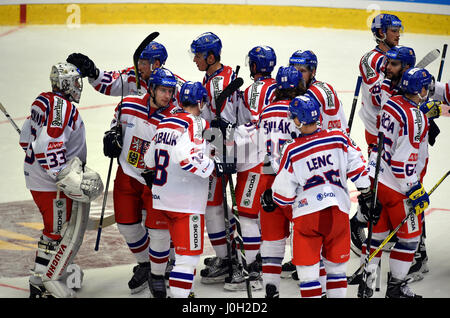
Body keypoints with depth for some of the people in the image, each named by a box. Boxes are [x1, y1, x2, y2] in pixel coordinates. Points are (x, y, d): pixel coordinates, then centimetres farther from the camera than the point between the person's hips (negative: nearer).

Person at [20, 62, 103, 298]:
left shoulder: (42, 101, 10)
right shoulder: (63, 107, -20)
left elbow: (27, 138, 19)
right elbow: (48, 147, -29)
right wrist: (68, 178, -25)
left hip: (36, 178, 10)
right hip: (53, 185, -10)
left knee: (54, 231, 21)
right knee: (67, 234, -2)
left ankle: (39, 283, 29)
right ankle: (49, 286, 4)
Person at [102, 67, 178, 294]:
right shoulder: (128, 105, -8)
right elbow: (118, 121, 16)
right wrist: (112, 135, 0)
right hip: (127, 174, 3)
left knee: (156, 228, -8)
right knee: (127, 224, 8)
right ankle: (144, 264, 32)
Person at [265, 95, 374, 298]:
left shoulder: (292, 151, -8)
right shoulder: (339, 138, -2)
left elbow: (284, 191, -3)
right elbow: (357, 167, 3)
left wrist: (272, 199, 19)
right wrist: (366, 192, 18)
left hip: (307, 213, -3)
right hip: (338, 210, 3)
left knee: (307, 269, 5)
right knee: (336, 264, 18)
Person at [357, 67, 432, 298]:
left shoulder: (392, 103, 3)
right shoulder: (414, 117, -21)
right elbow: (405, 157, -23)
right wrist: (415, 190, -19)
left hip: (376, 177, 8)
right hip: (397, 185, -8)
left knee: (378, 231, 17)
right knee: (409, 235, 8)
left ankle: (366, 280, 21)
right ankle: (396, 286, 15)